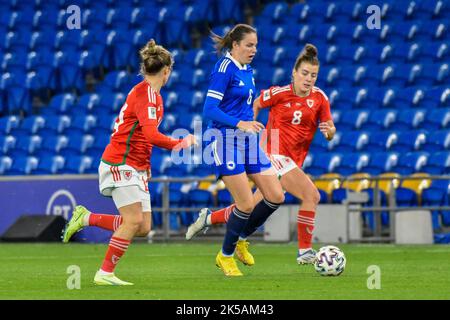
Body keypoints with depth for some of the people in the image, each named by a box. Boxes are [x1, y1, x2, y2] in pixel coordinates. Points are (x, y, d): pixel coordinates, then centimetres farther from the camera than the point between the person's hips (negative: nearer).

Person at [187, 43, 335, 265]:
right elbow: (255, 105, 10)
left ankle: (209, 218, 34)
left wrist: (329, 130, -18)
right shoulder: (280, 93, -8)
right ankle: (305, 252, -14)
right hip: (273, 154, -6)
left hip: (293, 161, 6)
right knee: (311, 195, -22)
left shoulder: (319, 98, 2)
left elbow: (330, 135, 4)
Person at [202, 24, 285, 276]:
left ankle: (239, 238, 20)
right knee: (247, 204, -8)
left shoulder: (247, 70, 13)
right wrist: (239, 123, -27)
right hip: (228, 140, -8)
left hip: (249, 140, 8)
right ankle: (226, 256, 12)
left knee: (276, 196, 1)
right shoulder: (224, 68, -12)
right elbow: (210, 109, -19)